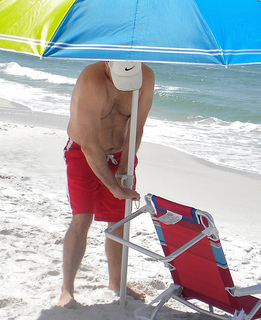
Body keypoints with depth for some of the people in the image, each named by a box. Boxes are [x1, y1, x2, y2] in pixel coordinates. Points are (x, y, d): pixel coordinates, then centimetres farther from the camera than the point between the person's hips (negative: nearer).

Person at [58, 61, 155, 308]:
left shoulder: (146, 77, -17)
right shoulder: (91, 80, -31)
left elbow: (136, 128, -10)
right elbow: (89, 145, -31)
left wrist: (123, 169, -12)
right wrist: (115, 187, -30)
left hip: (119, 154, 4)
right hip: (82, 154, -4)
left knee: (119, 221, 8)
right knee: (82, 219, -14)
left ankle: (115, 282, 26)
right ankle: (67, 289, -5)